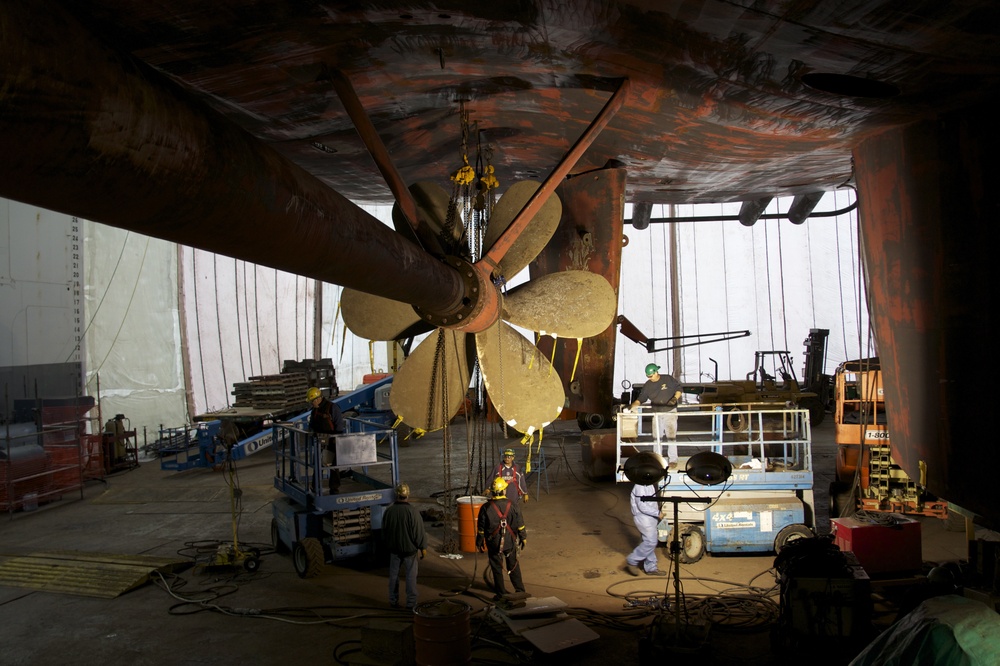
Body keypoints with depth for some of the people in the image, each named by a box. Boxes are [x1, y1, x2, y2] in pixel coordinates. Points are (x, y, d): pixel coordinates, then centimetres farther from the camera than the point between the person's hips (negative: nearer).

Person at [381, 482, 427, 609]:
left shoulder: (389, 511, -7)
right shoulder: (412, 511, -19)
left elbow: (384, 531, 6)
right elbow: (419, 532, -14)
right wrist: (423, 548, -2)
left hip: (393, 548, 3)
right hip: (410, 548, -3)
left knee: (393, 574, 15)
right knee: (411, 575, 7)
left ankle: (393, 601, 23)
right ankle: (411, 602, 11)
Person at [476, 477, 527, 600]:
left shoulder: (486, 508, -14)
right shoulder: (513, 506, -11)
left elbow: (481, 528, -6)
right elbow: (520, 525, -3)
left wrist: (479, 543, 8)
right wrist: (523, 539, 12)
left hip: (494, 543, -2)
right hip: (510, 542, 2)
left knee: (497, 569, 12)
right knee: (514, 566, 20)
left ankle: (501, 594, 19)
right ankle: (520, 590, 29)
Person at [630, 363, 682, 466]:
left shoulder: (668, 379, -7)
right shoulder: (647, 385, 1)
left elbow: (678, 389, 2)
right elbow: (640, 399, -1)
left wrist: (675, 398, -16)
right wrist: (632, 406, -17)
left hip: (670, 412, -4)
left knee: (671, 436, -12)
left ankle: (672, 460, -7)